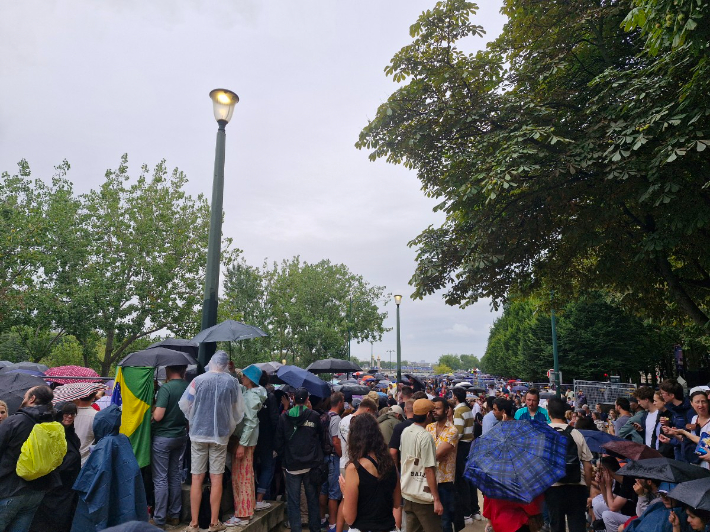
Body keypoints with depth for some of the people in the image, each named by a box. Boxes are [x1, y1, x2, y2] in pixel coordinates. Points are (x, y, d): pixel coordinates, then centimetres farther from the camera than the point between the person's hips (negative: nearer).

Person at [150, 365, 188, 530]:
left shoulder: (165, 388, -18)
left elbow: (158, 416, -21)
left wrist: (153, 410, -2)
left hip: (163, 437, -6)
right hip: (181, 436, 6)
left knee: (161, 479, 3)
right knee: (175, 475, 15)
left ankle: (159, 520, 10)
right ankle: (175, 515, 23)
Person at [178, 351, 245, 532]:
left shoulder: (198, 380, -8)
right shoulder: (232, 382, -5)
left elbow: (184, 405, -1)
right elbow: (238, 409, 2)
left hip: (198, 433, 0)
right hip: (221, 434, 1)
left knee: (197, 478, 7)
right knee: (216, 478, 7)